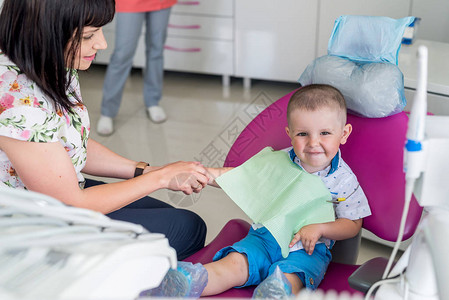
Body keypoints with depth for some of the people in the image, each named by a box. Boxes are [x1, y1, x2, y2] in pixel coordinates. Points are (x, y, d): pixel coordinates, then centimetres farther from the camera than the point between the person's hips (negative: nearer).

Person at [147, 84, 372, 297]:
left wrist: (319, 228, -15)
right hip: (265, 238, 1)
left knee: (288, 279, -34)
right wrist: (207, 174, -12)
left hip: (308, 250, -1)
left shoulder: (344, 179, -5)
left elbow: (353, 224, 2)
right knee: (233, 264, -22)